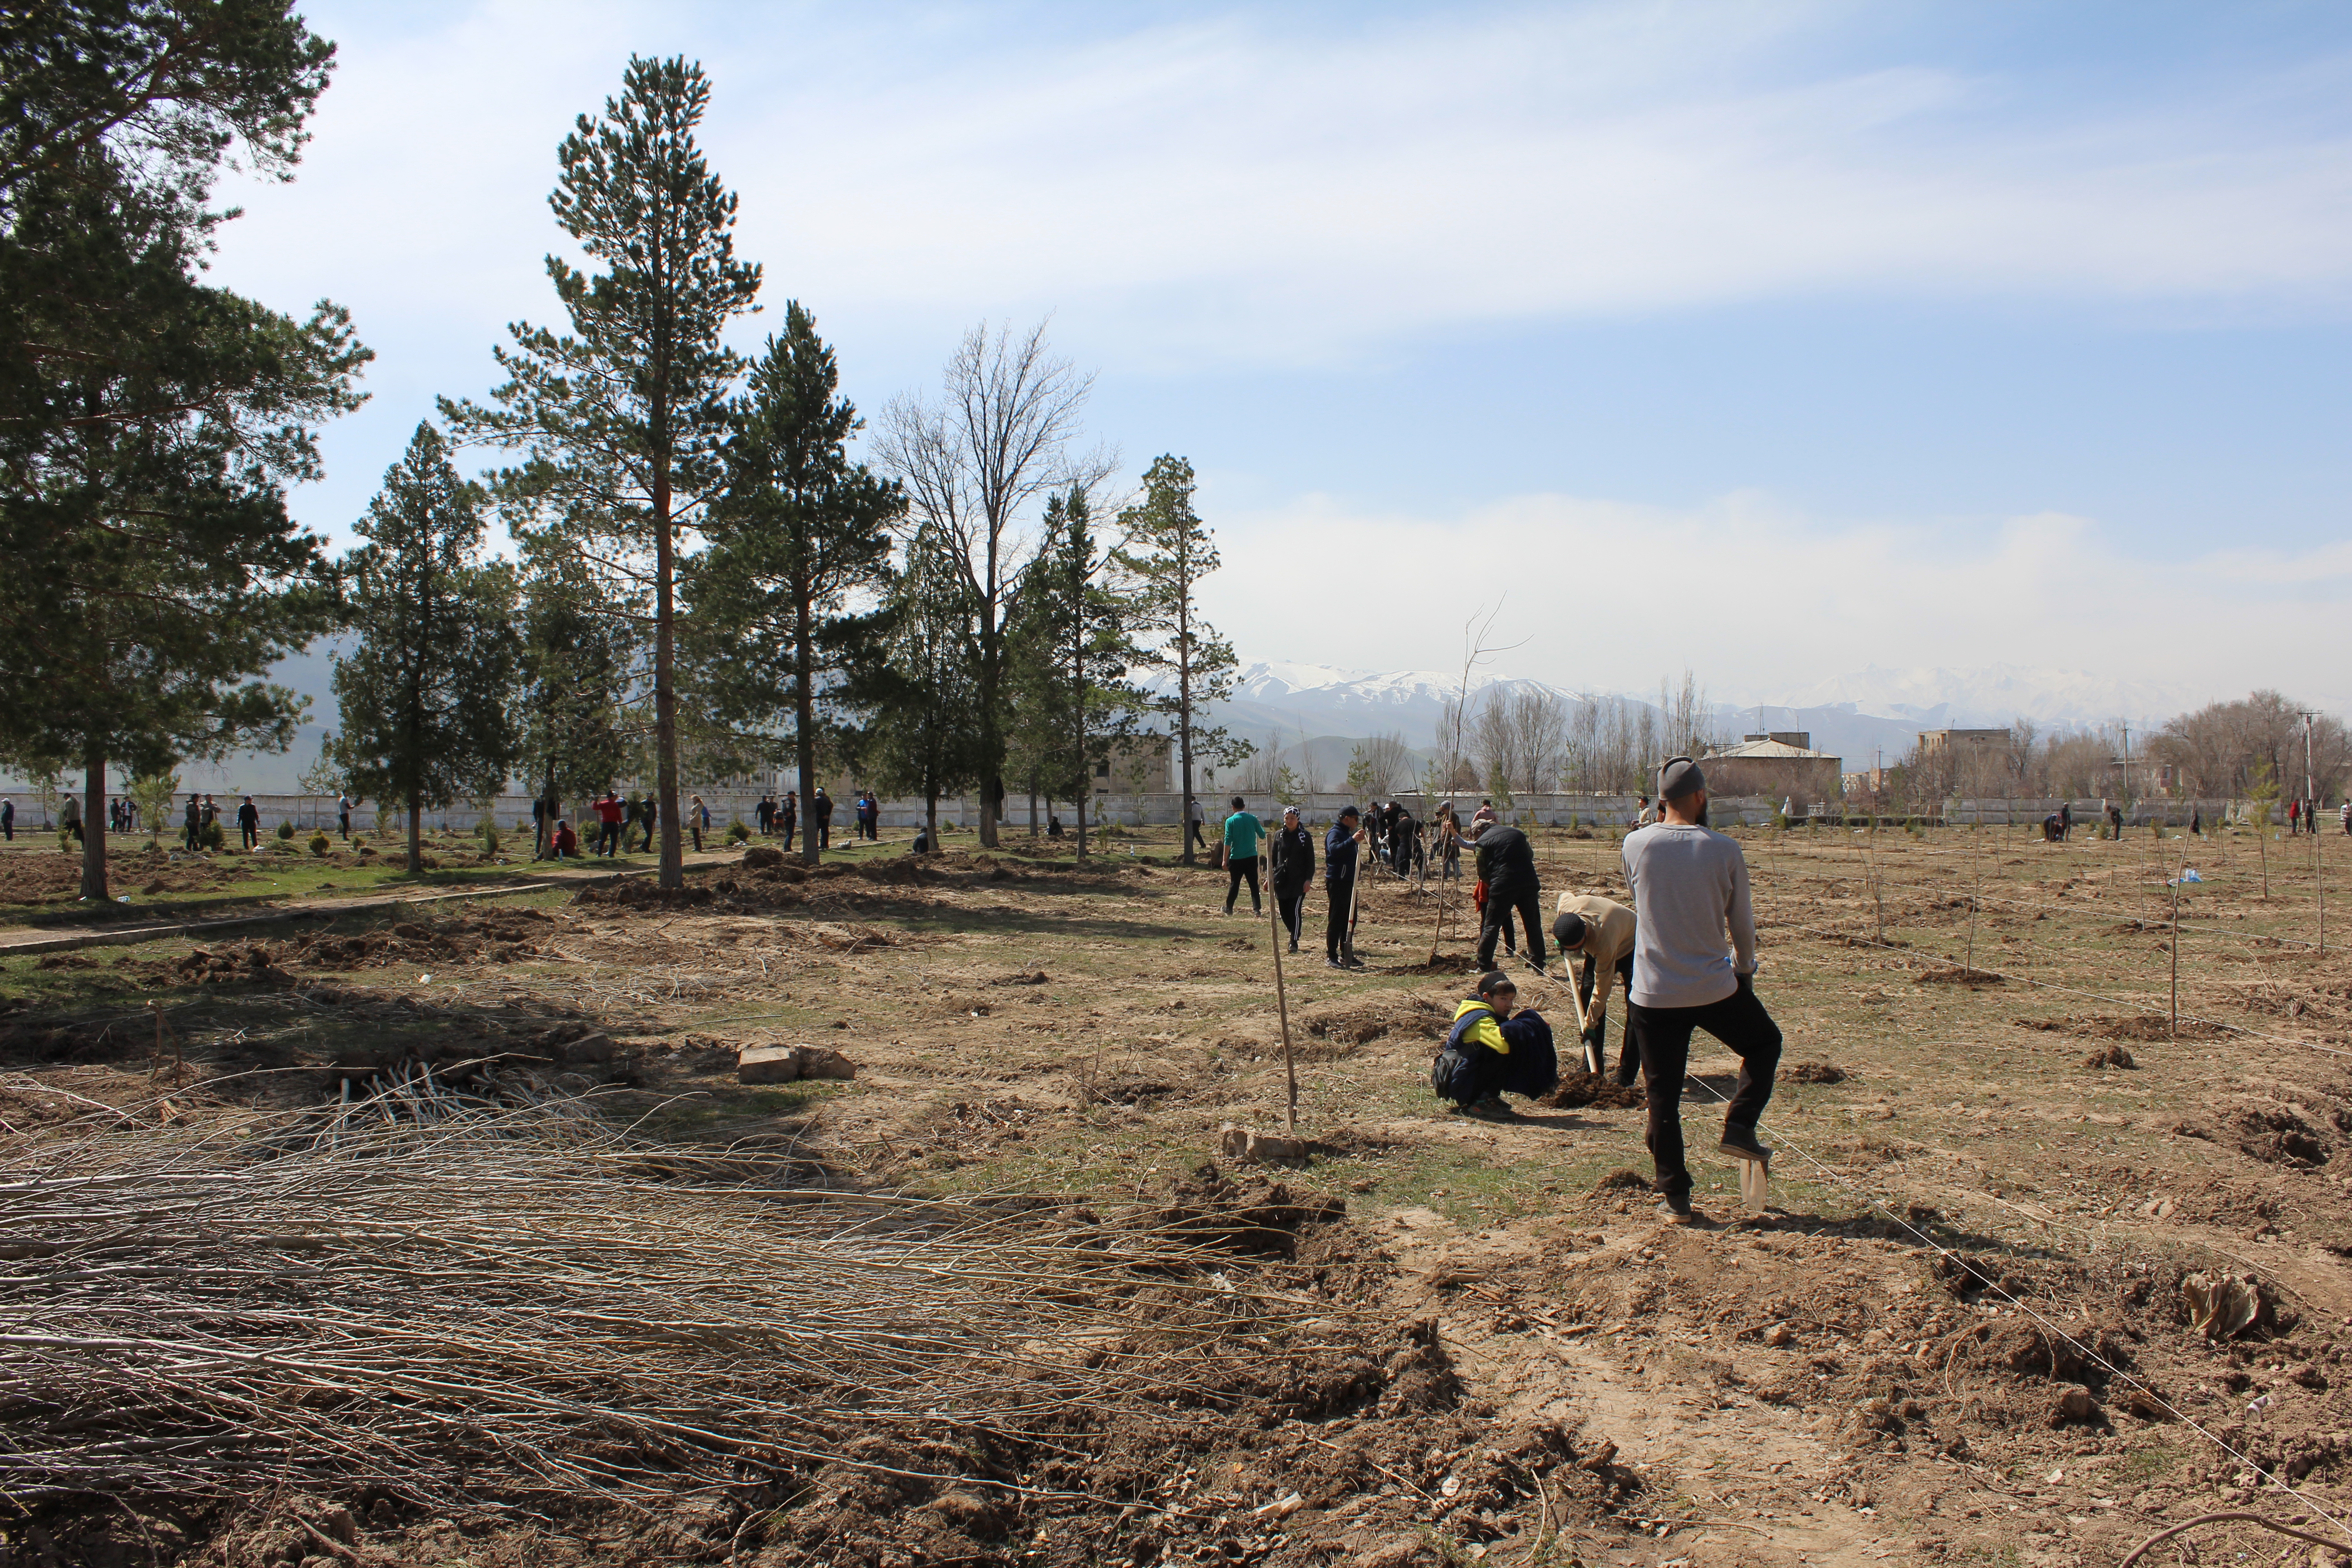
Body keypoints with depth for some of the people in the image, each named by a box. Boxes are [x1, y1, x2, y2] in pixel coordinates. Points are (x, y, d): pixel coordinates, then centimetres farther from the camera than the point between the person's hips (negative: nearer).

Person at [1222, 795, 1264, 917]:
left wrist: (1225, 860, -7)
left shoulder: (1230, 821, -6)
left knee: (1234, 884, 12)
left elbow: (1228, 842, -10)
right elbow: (1263, 835, 5)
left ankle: (1229, 908, 23)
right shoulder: (1252, 818, -1)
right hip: (1251, 857, 1)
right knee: (1254, 884, 4)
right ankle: (1257, 909, -2)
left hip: (1236, 859, -1)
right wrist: (1261, 826, 27)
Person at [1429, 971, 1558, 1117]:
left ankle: (1487, 1099, 11)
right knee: (1507, 1051, -20)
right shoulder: (1479, 1019, -19)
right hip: (1462, 1086, -10)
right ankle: (1483, 1102, -12)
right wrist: (1530, 1021, -20)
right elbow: (1503, 1043, -36)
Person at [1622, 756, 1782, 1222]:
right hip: (1715, 989, -1)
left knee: (1663, 1097, 10)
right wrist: (1745, 968, 23)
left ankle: (1674, 1197, 12)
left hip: (1653, 996, 1)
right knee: (1765, 1044, 27)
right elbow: (1742, 923, 3)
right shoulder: (1725, 850, -7)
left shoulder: (1637, 845, -6)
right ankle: (1739, 1127, 14)